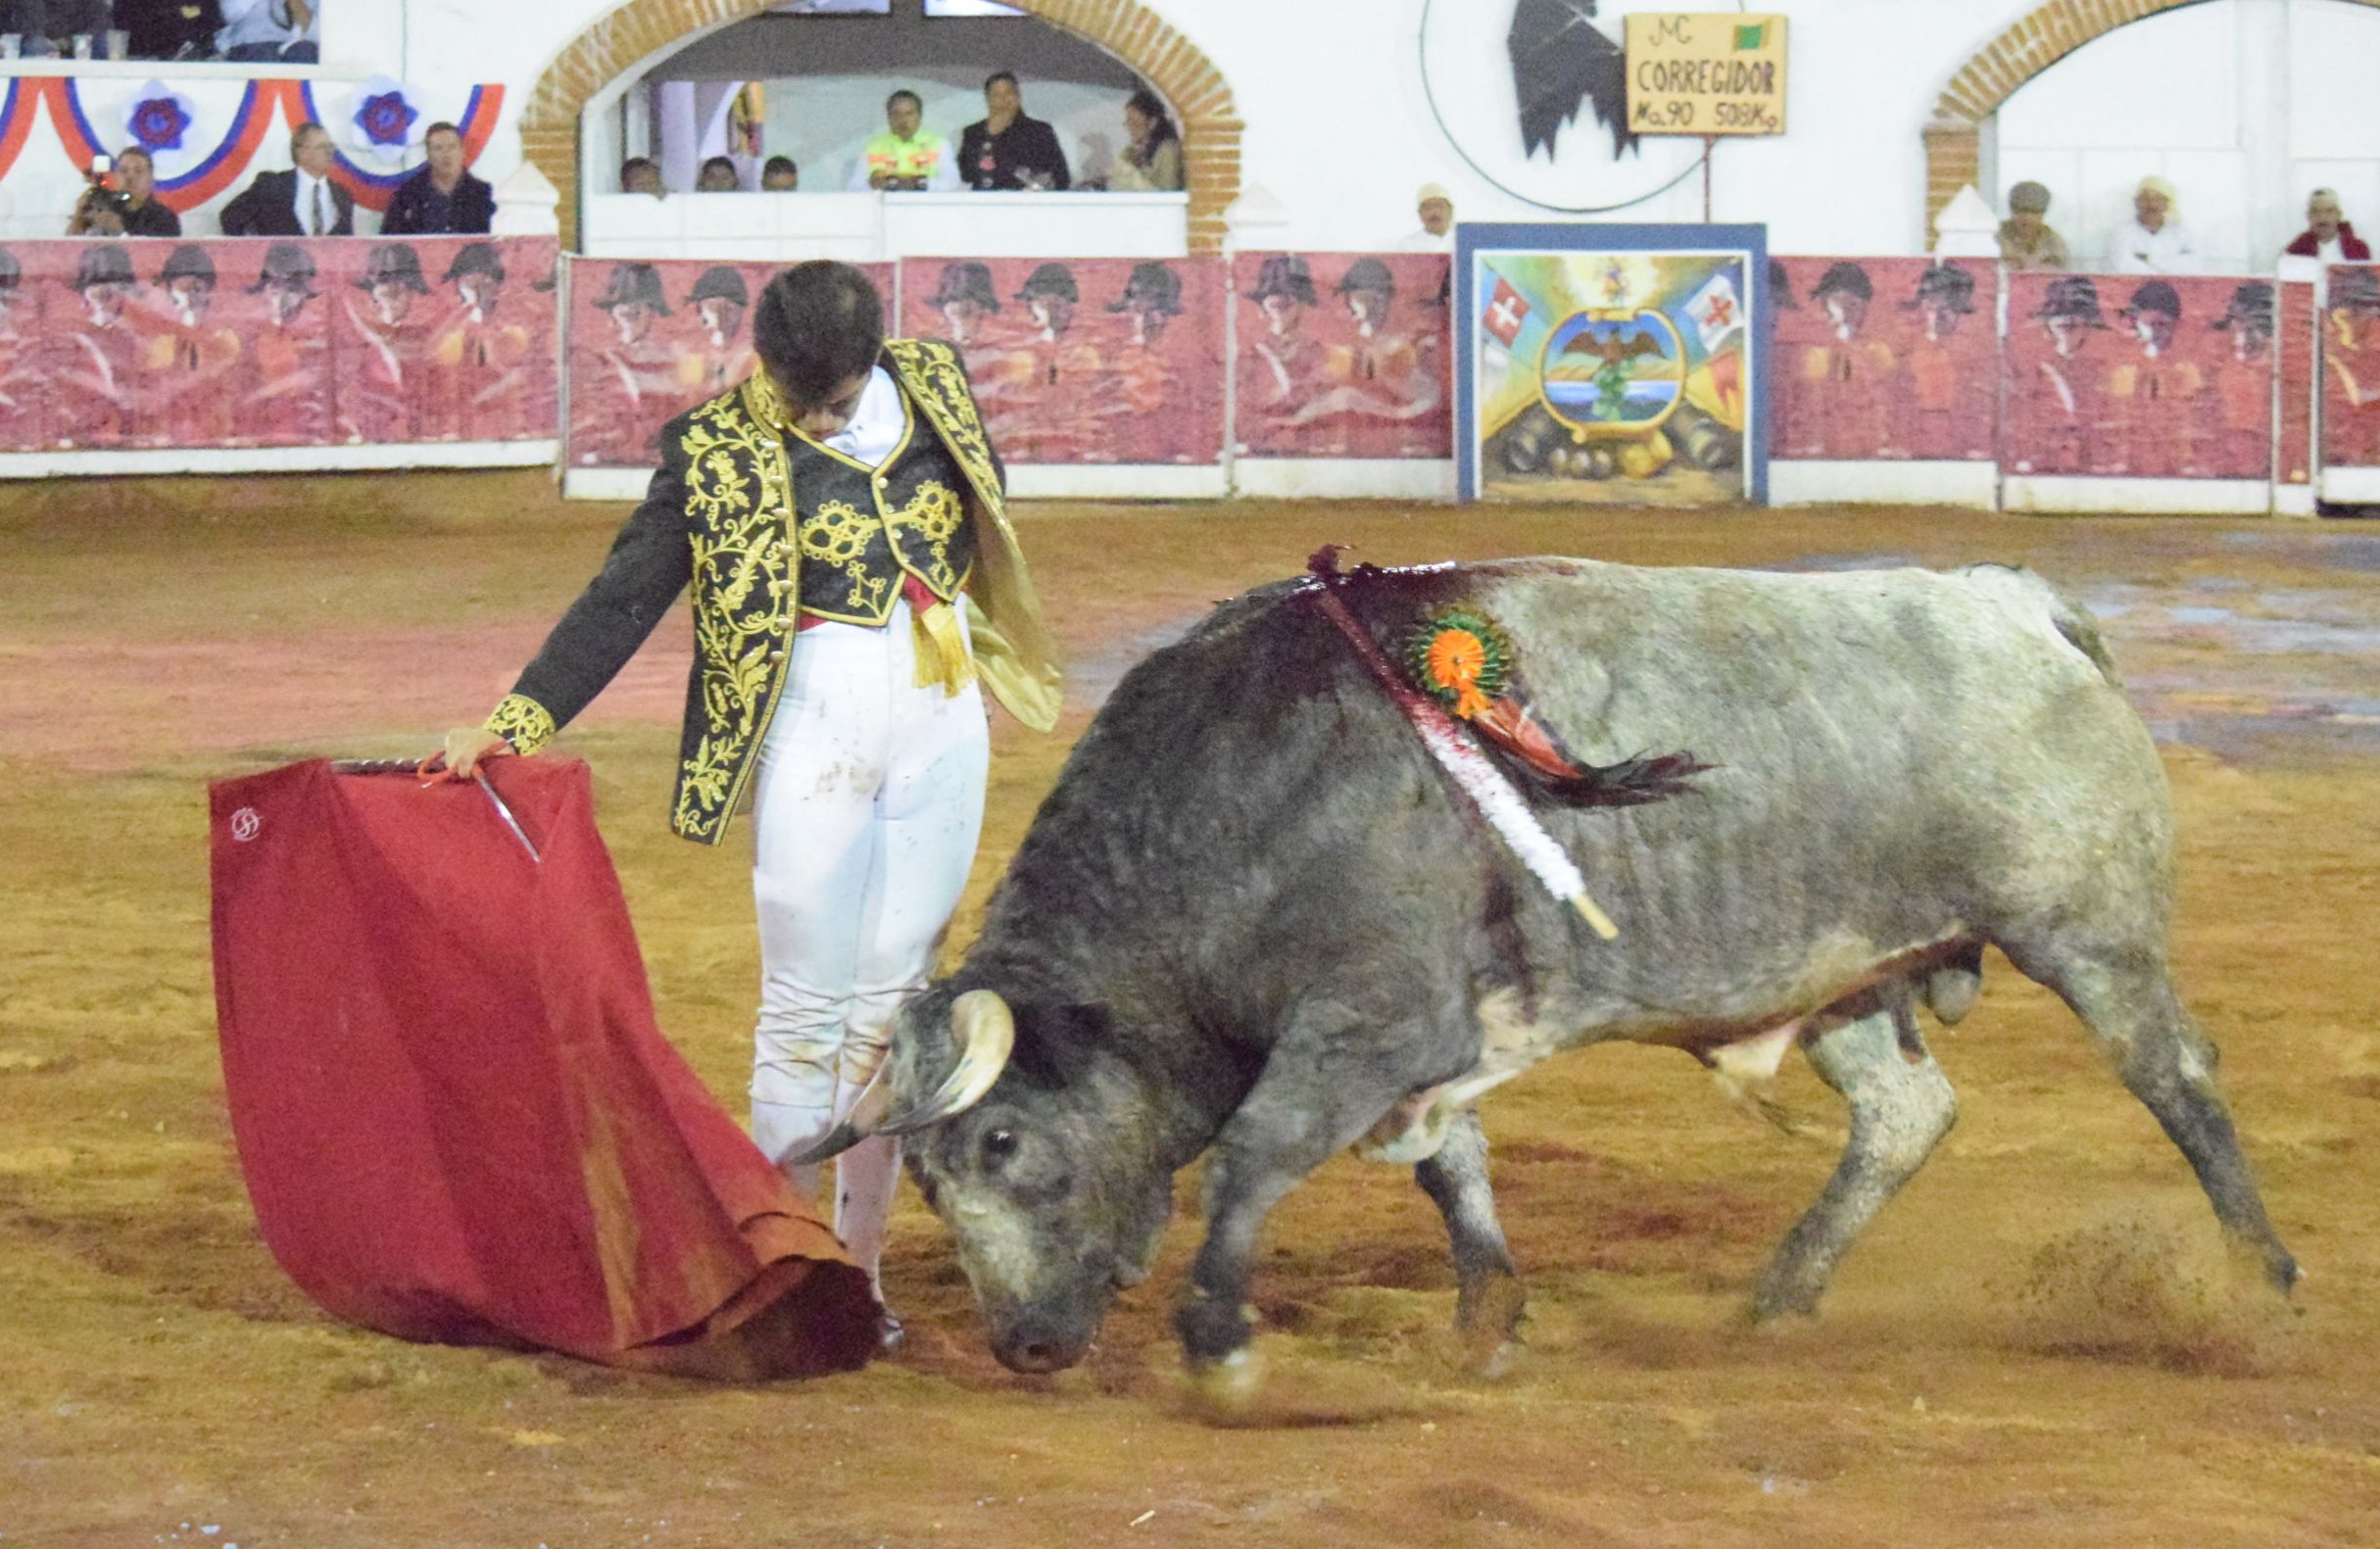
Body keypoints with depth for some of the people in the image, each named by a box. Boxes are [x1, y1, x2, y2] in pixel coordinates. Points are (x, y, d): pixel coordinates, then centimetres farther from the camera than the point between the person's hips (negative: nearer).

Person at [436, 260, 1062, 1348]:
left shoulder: (931, 389, 2)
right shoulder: (718, 450, -8)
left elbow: (983, 518, 19)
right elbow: (625, 596, -8)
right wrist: (516, 721, -14)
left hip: (941, 726, 4)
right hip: (814, 724, -4)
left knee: (894, 998, 6)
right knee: (806, 1005, -3)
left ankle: (859, 1267, 11)